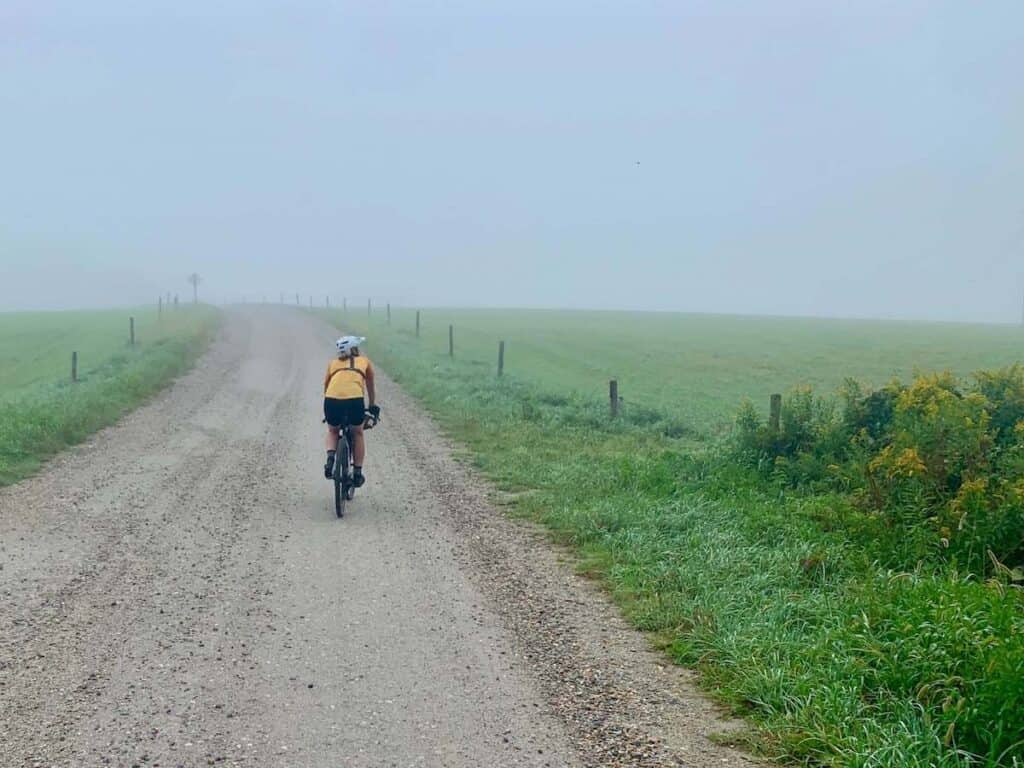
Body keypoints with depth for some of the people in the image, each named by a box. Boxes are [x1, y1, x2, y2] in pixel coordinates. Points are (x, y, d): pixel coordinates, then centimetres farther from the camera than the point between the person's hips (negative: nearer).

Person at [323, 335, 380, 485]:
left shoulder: (333, 363, 26)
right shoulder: (365, 362, 23)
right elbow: (371, 389, 33)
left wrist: (327, 412, 43)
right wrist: (373, 406, 48)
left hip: (332, 400, 1)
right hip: (354, 400, -1)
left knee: (332, 431, 29)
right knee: (358, 434, 23)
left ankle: (330, 458, 3)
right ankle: (357, 472, 20)